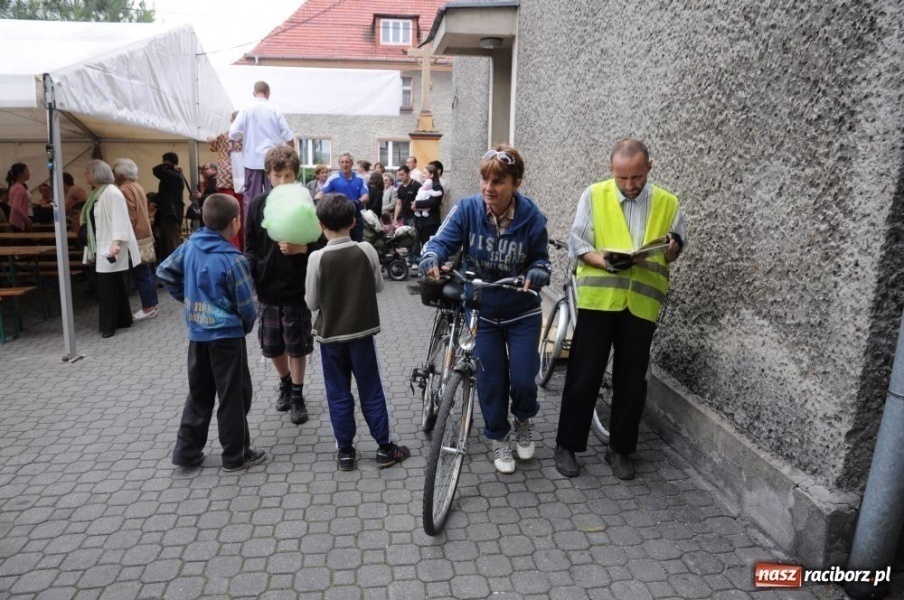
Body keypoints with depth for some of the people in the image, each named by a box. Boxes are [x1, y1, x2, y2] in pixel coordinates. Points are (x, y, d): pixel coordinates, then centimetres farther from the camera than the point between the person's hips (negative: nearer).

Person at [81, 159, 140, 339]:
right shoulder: (96, 194, 16)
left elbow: (119, 219, -22)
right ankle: (123, 319, 20)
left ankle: (109, 325, 0)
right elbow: (94, 222, 20)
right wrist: (92, 250, 20)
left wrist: (117, 242, -31)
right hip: (101, 248, 9)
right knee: (114, 285, 12)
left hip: (111, 248, -9)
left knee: (107, 286, -7)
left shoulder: (111, 192, -13)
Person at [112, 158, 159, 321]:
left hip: (135, 238, -10)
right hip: (144, 234, 10)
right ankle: (152, 304, 17)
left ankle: (148, 308, 0)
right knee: (146, 273, 12)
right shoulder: (137, 186, 14)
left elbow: (128, 219, -21)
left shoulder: (124, 190, -16)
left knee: (140, 274, -5)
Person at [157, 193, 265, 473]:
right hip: (226, 335, -7)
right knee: (234, 397, 6)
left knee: (199, 393, 19)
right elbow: (245, 305, -15)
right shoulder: (233, 259, -20)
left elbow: (164, 271, 11)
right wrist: (247, 326, 5)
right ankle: (236, 456, 17)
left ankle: (186, 451, 26)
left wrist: (186, 299, 16)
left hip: (197, 333, 7)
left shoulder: (190, 245, -1)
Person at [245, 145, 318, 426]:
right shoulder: (257, 205, 1)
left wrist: (300, 248, -23)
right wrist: (250, 274, -10)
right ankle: (285, 383, 39)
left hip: (297, 288, -3)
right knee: (272, 345, 13)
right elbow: (251, 246, 5)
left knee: (297, 346, 7)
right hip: (267, 288, 3)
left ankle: (297, 395, 25)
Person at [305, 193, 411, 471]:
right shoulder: (367, 250, -9)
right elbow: (379, 286, 4)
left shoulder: (317, 258, -13)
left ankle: (345, 452, 19)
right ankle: (385, 448, 18)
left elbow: (312, 302, -7)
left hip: (330, 333, -1)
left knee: (338, 395, 11)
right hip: (361, 331, 1)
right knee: (371, 391, 11)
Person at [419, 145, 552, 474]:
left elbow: (541, 260, -5)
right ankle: (499, 438, 32)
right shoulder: (467, 209, -15)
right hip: (482, 311, 0)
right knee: (491, 381, 7)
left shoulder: (531, 216, -14)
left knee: (522, 381, -1)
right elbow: (442, 241, -18)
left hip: (522, 313, 0)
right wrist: (432, 260, -41)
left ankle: (524, 419, 35)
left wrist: (535, 275, -27)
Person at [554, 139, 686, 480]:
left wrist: (672, 249, -12)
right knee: (584, 376, 4)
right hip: (599, 298, -2)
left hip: (642, 302, 2)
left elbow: (674, 251, 11)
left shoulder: (668, 203, 5)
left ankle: (619, 449, 26)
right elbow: (577, 244, -2)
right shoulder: (594, 195, 0)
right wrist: (606, 262, -19)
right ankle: (567, 444, 19)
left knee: (631, 381, 9)